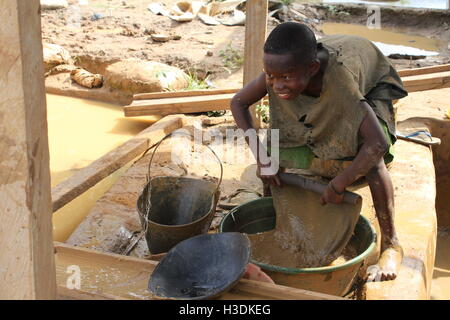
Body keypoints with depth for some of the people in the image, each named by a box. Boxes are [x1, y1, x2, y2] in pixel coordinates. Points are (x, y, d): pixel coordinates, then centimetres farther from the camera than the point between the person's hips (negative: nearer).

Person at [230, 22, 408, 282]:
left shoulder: (340, 78, -46)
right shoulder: (280, 71, -32)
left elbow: (378, 143, -52)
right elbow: (238, 103, -16)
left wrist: (337, 186, -43)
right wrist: (260, 153, -27)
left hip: (370, 89, -5)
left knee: (370, 160, -30)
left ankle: (391, 244, -15)